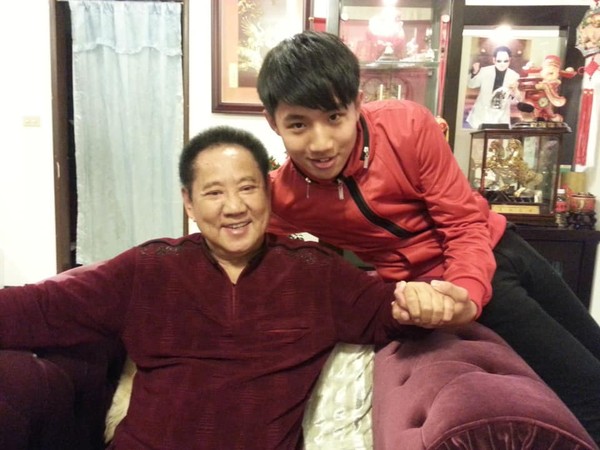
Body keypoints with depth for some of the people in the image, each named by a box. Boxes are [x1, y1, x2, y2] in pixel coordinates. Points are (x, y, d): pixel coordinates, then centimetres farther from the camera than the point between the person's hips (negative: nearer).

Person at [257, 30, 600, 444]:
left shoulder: (408, 125, -21)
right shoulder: (282, 199, -20)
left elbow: (467, 223, -15)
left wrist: (464, 294, -33)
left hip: (496, 247, 3)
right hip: (432, 282, -2)